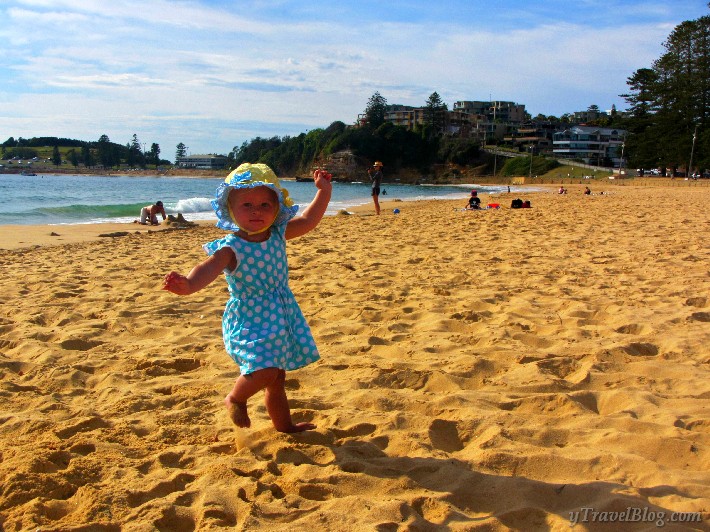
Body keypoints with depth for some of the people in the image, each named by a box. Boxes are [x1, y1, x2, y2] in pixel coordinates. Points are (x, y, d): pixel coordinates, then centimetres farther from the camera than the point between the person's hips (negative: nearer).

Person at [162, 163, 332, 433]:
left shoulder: (278, 234, 0)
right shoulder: (231, 247, -20)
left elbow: (308, 220, 15)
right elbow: (209, 267, -38)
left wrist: (324, 191, 8)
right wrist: (188, 284, -59)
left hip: (281, 317, 6)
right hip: (249, 320, -6)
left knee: (277, 378, 19)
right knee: (265, 370, -24)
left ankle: (284, 425, 39)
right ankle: (235, 398, 8)